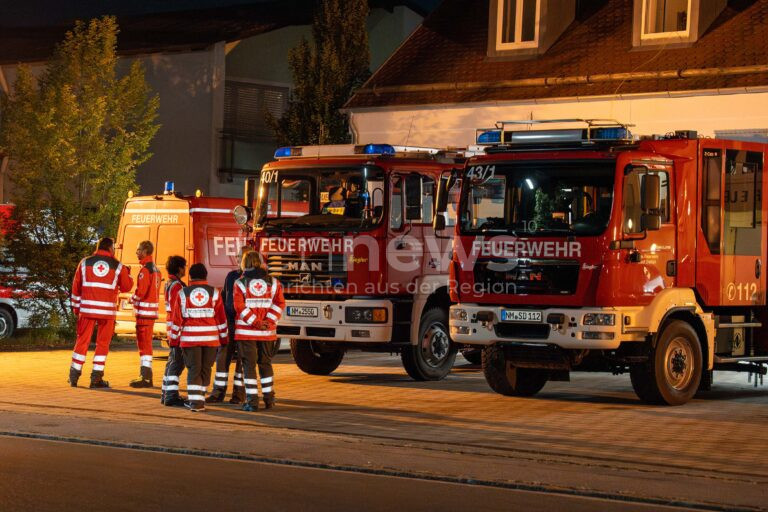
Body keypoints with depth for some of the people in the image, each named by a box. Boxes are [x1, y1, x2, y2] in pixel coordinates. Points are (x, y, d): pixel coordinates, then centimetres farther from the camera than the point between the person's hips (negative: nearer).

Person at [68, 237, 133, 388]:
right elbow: (126, 287, 11)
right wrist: (127, 273, 30)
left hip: (87, 308, 2)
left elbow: (76, 287, 8)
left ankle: (74, 376, 10)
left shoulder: (85, 262, 6)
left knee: (82, 340, 9)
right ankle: (96, 378, 3)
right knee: (102, 343, 6)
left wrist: (76, 308, 16)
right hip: (107, 310, -2)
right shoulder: (118, 266, 2)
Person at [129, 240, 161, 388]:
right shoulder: (155, 268, 15)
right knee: (144, 343, 17)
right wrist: (136, 298, 15)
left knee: (143, 343, -8)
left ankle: (146, 378, -10)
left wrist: (133, 299, -2)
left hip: (144, 311, -10)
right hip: (152, 310, 10)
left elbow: (141, 291, -20)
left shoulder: (145, 269, -16)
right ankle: (145, 375, 23)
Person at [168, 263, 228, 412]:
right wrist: (223, 338, 13)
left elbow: (176, 318, 1)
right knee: (205, 369, 11)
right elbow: (221, 318, 5)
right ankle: (198, 399, 18)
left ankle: (195, 401, -5)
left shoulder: (183, 293, 1)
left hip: (190, 337, -1)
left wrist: (174, 338, 9)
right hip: (211, 337, 1)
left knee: (193, 369, 3)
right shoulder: (214, 293, 3)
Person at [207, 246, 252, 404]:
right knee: (222, 357, 2)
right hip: (229, 324, 5)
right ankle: (218, 392, 8)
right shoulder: (231, 276, 12)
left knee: (243, 360, 1)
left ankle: (239, 393, 9)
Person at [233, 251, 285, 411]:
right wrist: (269, 322, -7)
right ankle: (269, 399, 16)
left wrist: (255, 322, -11)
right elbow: (279, 304, -4)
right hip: (267, 332, 3)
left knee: (249, 365, 1)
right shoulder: (273, 283, 5)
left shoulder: (240, 283, -3)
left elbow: (240, 306, -12)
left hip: (246, 331, -3)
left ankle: (252, 400, -3)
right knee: (265, 363, 14)